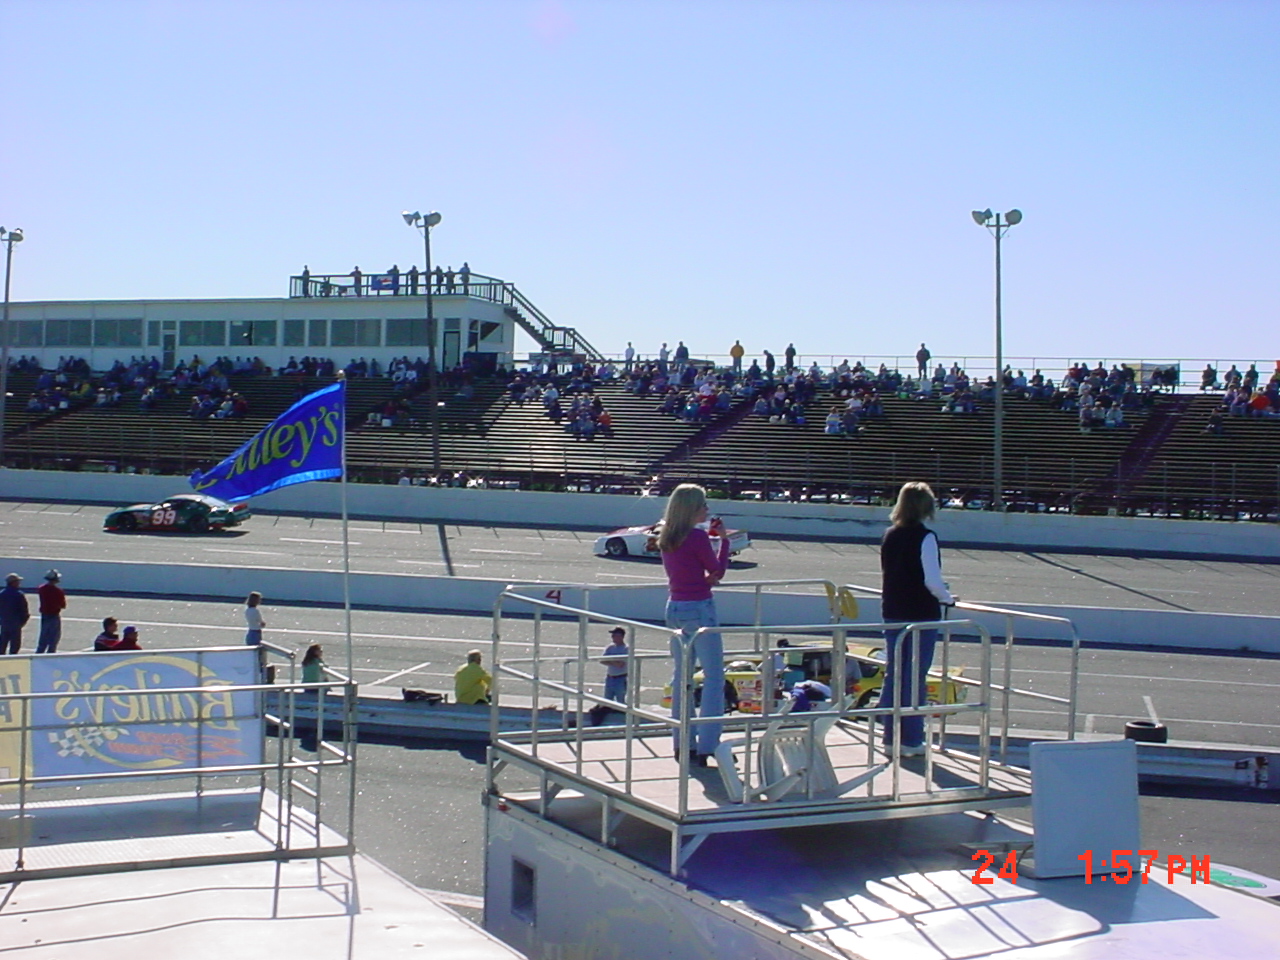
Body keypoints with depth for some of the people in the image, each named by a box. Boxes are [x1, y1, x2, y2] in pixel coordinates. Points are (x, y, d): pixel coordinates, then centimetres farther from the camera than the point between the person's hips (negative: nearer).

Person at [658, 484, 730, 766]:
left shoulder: (666, 539, 7)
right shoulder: (697, 537, -15)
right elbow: (718, 570, -4)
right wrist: (723, 538, 5)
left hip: (675, 608, 8)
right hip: (699, 610, -8)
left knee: (682, 676, 14)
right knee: (714, 678, -2)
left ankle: (682, 744, 18)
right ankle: (707, 747, -4)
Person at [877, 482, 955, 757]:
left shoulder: (889, 536, 7)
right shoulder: (925, 537, -14)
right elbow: (932, 580, -17)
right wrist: (948, 599, 2)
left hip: (892, 612, 6)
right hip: (921, 614, -6)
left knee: (893, 673, 11)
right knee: (915, 676, 0)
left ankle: (891, 736, 15)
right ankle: (911, 740, 3)